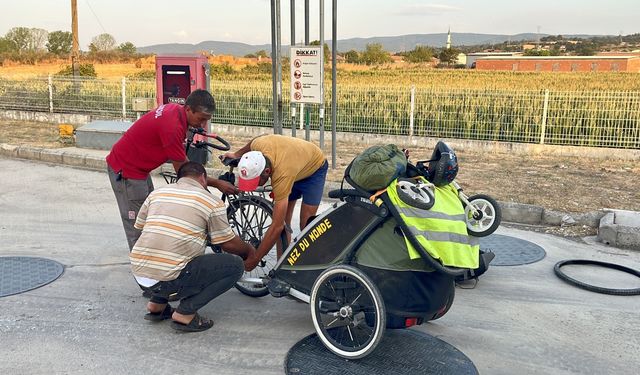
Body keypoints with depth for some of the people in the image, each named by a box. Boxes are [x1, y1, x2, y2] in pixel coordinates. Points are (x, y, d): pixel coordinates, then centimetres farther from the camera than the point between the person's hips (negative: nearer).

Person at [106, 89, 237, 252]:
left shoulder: (175, 109, -4)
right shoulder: (172, 127, -32)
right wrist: (217, 183, -18)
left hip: (137, 166, 10)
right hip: (125, 171, -10)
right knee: (137, 228, -4)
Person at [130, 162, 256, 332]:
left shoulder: (156, 193, 14)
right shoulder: (212, 202, 1)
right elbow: (229, 244, 6)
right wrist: (249, 251, 26)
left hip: (138, 273, 7)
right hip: (169, 280, -7)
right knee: (235, 265, 3)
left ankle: (157, 304, 22)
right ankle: (185, 312, 0)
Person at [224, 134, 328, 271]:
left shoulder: (282, 176, -46)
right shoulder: (258, 145, -32)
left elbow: (276, 226, -42)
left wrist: (254, 260, -37)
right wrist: (237, 154, 2)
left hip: (315, 167, -6)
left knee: (306, 225, -13)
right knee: (283, 221, -2)